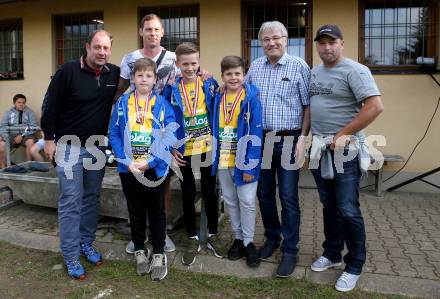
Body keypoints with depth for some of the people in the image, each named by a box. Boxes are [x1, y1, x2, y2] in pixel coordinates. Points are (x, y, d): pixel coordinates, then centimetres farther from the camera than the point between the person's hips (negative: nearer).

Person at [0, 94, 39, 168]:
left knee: (30, 142, -35)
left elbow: (33, 127, -3)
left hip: (26, 135, -2)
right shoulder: (9, 112, 14)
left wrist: (22, 135, -16)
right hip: (11, 135, 2)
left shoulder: (29, 112, 7)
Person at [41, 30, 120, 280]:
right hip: (70, 147, -4)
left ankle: (87, 243, 29)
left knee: (92, 198, 13)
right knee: (71, 203, -1)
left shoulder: (115, 73, -1)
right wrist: (49, 138, -6)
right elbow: (51, 105, -7)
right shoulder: (68, 71, -12)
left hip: (97, 147, 4)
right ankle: (71, 256, 10)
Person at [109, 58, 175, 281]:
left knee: (156, 212, 11)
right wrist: (127, 161, -13)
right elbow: (114, 134, -1)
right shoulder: (122, 103, 1)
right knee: (135, 212, 15)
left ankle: (159, 254, 26)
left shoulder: (163, 104, -4)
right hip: (128, 169, 2)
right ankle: (139, 250, 33)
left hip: (155, 169, -2)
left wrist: (150, 161, -16)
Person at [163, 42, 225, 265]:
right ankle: (192, 238, 27)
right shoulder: (171, 89, -3)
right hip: (184, 152, 0)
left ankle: (213, 235, 29)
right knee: (188, 195, 11)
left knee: (210, 192, 12)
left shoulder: (210, 84, -2)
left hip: (209, 148, 0)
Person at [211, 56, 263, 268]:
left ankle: (248, 242, 22)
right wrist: (215, 157, 0)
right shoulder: (218, 98, 5)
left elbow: (256, 133, -14)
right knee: (230, 202, 15)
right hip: (222, 161, 5)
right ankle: (238, 238, 32)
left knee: (247, 202, 4)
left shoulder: (251, 98, -10)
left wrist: (250, 165, -18)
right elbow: (214, 129, 8)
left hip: (243, 161, -5)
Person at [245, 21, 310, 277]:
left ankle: (290, 251, 13)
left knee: (288, 197, 0)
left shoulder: (299, 66, -2)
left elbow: (308, 105, -3)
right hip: (260, 139, 4)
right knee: (264, 193, 12)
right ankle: (272, 238, 31)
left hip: (289, 140, -4)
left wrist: (303, 137, -10)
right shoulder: (255, 67, 10)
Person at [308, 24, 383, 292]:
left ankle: (354, 266, 17)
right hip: (320, 149, 7)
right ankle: (332, 254, 33)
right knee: (329, 206, 17)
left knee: (348, 211, -1)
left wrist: (343, 135, -18)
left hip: (345, 150, -7)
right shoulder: (314, 72, 12)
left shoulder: (355, 70, -10)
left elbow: (375, 106, -20)